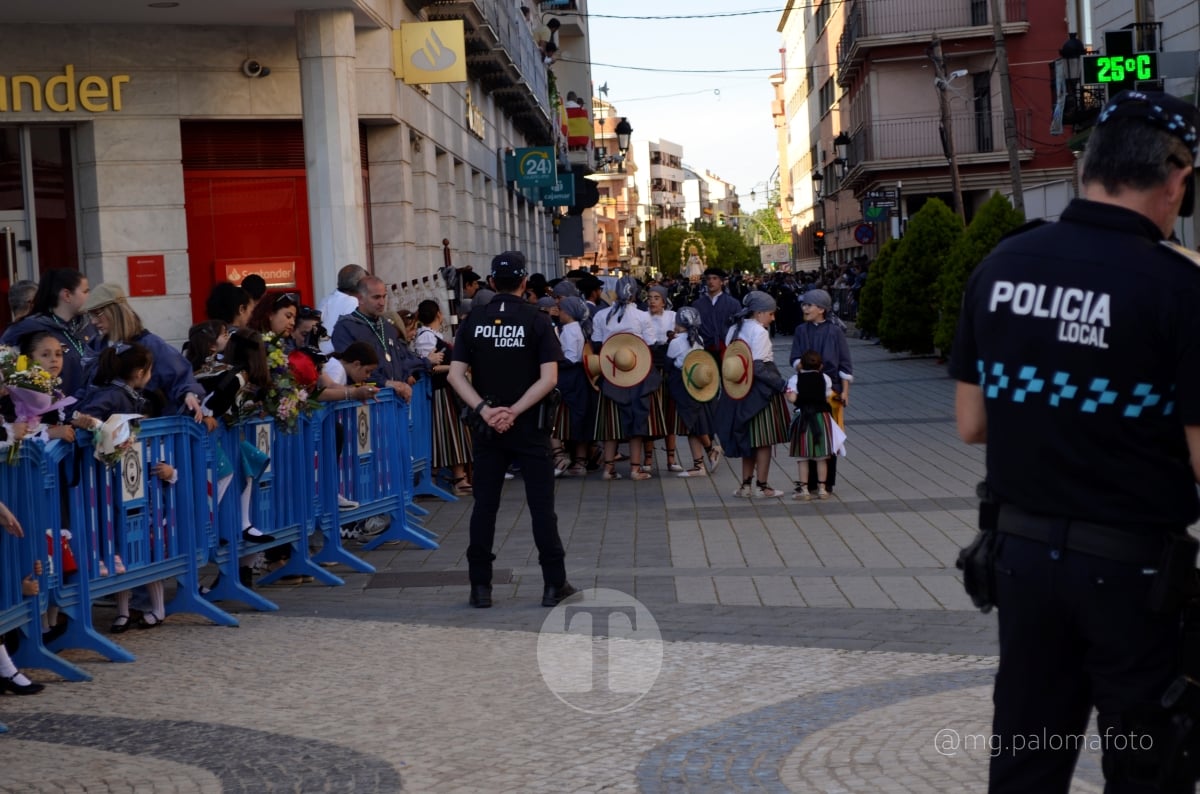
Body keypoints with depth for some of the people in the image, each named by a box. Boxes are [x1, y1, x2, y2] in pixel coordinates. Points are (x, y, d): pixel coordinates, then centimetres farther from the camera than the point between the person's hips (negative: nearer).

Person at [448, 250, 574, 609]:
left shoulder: (474, 320, 1)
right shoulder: (536, 320, -6)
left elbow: (456, 375, -6)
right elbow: (549, 378, -15)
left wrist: (485, 410, -13)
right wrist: (514, 411, -15)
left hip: (487, 426, 2)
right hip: (529, 426, -2)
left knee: (484, 505, 7)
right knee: (541, 505, 4)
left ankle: (480, 587, 8)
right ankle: (554, 585, 8)